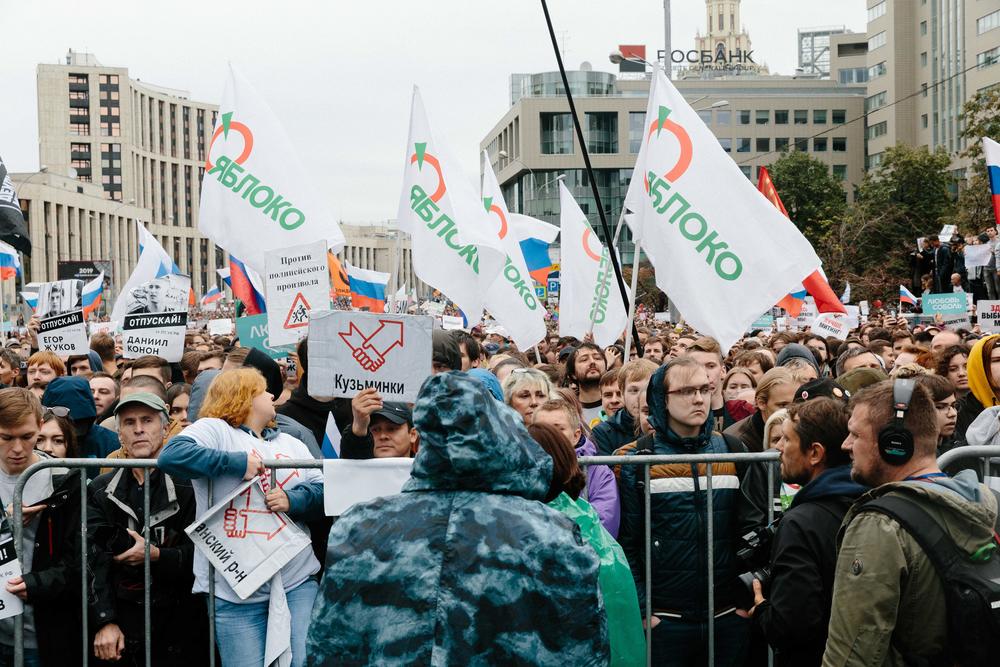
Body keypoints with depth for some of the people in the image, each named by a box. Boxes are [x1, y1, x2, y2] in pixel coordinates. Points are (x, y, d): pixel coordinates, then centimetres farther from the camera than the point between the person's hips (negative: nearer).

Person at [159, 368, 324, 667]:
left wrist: (293, 500, -9)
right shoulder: (214, 430, 2)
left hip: (298, 582, 4)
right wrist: (237, 462, -16)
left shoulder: (292, 443, 21)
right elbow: (170, 456, -16)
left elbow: (325, 493, 12)